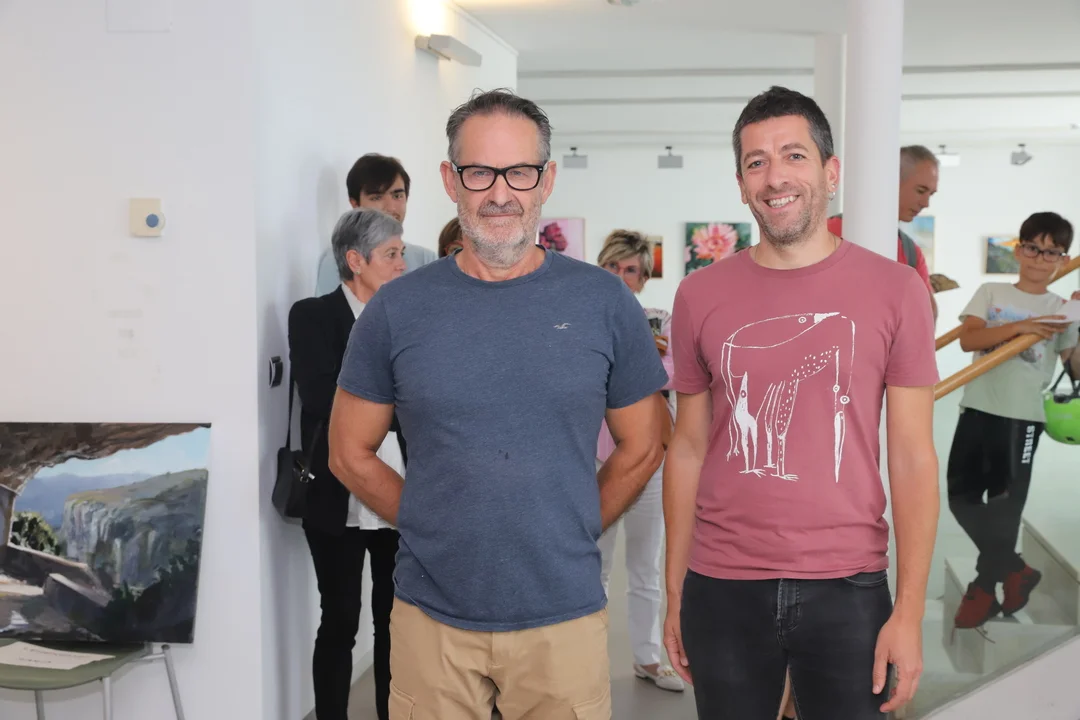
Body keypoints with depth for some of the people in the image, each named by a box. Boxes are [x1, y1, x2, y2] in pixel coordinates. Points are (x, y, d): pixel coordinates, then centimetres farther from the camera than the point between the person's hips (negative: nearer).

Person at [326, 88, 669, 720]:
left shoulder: (605, 302, -2)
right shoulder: (398, 310, -2)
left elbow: (641, 448, 6)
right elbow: (352, 454, 6)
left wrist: (569, 534, 3)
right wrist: (440, 531, 2)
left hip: (565, 615, 0)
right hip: (431, 614, 1)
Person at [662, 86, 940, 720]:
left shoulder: (894, 290, -3)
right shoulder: (701, 296, 2)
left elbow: (913, 459, -3)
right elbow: (689, 450, 6)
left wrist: (910, 612, -8)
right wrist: (674, 595, 4)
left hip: (847, 590, -1)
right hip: (721, 590, 2)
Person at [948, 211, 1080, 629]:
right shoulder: (991, 293, 6)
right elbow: (967, 340, -10)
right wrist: (1019, 327, -22)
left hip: (1023, 416, -2)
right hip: (979, 407, 2)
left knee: (1005, 503, 0)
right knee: (962, 497, 5)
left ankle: (984, 588, 18)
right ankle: (1012, 569, 23)